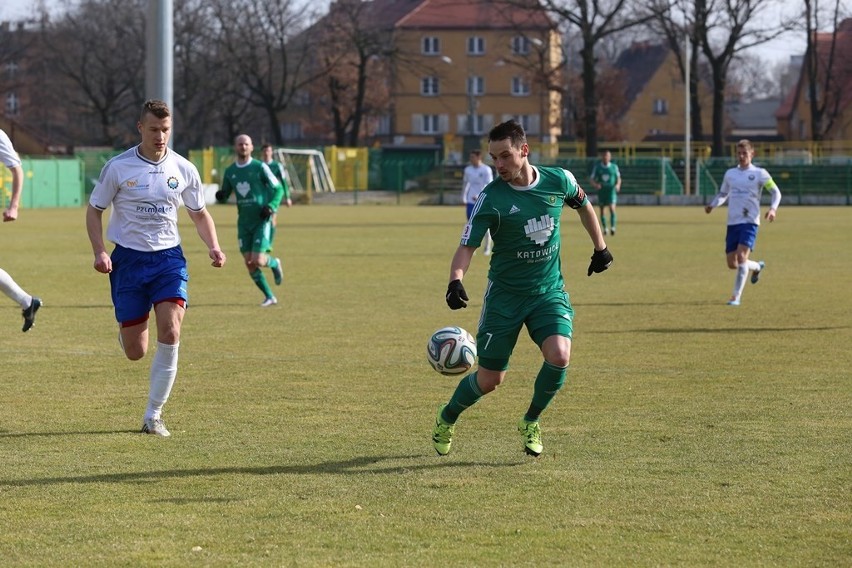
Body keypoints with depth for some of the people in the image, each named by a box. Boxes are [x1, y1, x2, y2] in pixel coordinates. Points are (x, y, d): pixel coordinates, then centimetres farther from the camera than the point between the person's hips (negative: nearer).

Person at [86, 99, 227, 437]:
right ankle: (127, 330, 42)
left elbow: (199, 214, 13)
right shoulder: (118, 167, -5)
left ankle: (153, 415, -7)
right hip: (128, 258, -1)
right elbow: (94, 210, 3)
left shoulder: (183, 169, 1)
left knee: (170, 333, -19)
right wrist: (99, 251, -11)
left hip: (169, 258, 1)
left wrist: (213, 247, -4)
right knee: (135, 352, 0)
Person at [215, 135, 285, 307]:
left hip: (262, 221, -5)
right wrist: (220, 196, -9)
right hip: (244, 222, 5)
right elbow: (225, 194, 15)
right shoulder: (230, 171, 7)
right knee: (249, 263, 0)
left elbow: (278, 189, -1)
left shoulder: (260, 167, -6)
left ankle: (275, 264, 21)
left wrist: (271, 207, -17)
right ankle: (269, 297, 15)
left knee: (257, 260, -15)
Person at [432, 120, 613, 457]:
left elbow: (583, 205, 17)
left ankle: (531, 422, 5)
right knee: (491, 378, 1)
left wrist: (600, 247, 19)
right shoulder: (491, 198, -15)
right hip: (505, 294, -2)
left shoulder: (558, 181, -6)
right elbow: (468, 246, -17)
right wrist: (456, 279, -36)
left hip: (549, 291, 2)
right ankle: (447, 419, 33)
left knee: (559, 356, -23)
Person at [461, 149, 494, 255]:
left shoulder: (486, 170, -7)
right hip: (471, 201, 4)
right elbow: (465, 183, 18)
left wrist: (479, 196, -26)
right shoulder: (468, 169, 7)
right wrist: (463, 198, 14)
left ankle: (487, 248, 15)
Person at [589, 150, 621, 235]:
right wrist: (595, 184, -18)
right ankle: (604, 228, 19)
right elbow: (592, 179, 4)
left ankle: (612, 227, -20)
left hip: (611, 190, -1)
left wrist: (618, 185, -10)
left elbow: (618, 178, 12)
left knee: (612, 208, -17)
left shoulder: (614, 167, 3)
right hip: (601, 190, 1)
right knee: (602, 210, 6)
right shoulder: (597, 167, 3)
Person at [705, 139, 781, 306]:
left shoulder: (759, 174, 0)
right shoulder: (730, 173, 13)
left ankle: (736, 297, -15)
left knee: (741, 257, -20)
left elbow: (776, 192, 2)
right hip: (732, 223, 5)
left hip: (749, 222, -5)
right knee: (732, 264, 5)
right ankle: (757, 267, 37)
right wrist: (712, 205, 3)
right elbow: (722, 194, 23)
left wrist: (773, 208, -17)